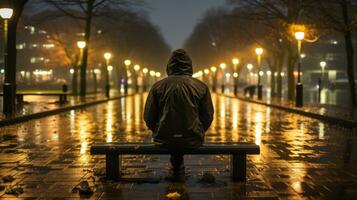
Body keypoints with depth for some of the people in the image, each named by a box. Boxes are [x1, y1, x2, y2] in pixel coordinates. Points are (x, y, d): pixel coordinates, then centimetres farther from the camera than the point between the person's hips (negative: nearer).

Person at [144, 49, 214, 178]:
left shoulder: (158, 86, -4)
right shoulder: (201, 87, -3)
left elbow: (148, 117, -1)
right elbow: (208, 116, 2)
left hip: (164, 140, 0)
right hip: (192, 141, 0)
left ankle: (176, 166, 44)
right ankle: (178, 167, 42)